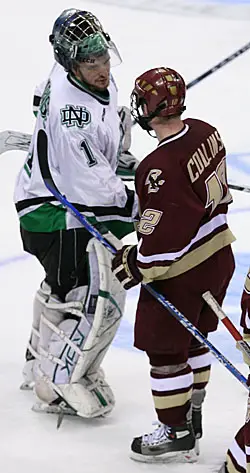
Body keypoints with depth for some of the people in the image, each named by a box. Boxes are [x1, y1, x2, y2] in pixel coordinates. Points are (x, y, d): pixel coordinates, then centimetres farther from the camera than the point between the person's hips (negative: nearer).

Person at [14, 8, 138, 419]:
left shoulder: (96, 80, -3)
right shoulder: (68, 106, -34)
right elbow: (85, 178, -32)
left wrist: (119, 156, 20)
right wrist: (133, 205, -24)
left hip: (72, 203, 11)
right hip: (56, 215, -11)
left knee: (62, 286, 27)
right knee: (100, 300, -10)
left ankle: (40, 362, 47)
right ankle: (59, 385, 5)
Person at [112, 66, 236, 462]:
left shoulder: (160, 169, -30)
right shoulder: (204, 132, -3)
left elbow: (163, 237, -26)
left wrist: (135, 267, -12)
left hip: (181, 272, -9)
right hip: (219, 257, 9)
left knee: (165, 349, 7)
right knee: (194, 339, 23)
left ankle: (175, 433, 17)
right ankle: (192, 415, 37)